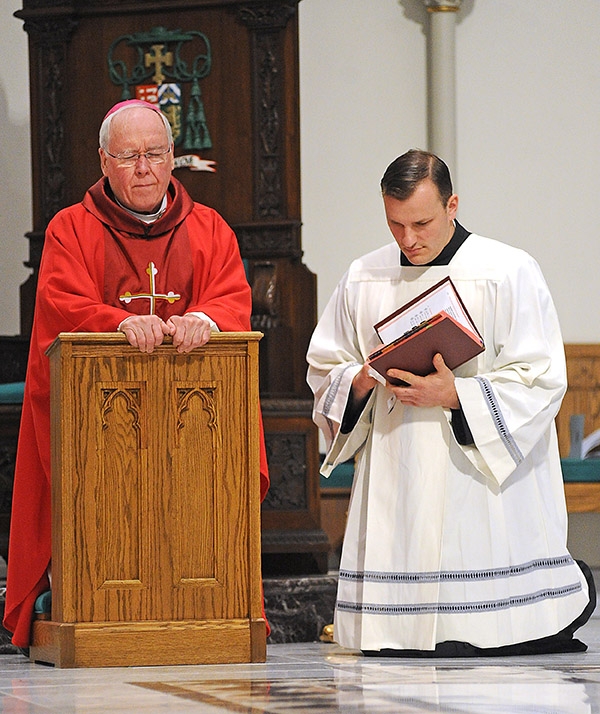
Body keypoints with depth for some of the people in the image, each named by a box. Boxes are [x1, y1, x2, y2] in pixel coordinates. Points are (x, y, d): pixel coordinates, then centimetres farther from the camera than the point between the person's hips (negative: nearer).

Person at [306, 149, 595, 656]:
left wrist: (455, 395, -20)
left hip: (484, 480, -4)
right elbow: (325, 371, 16)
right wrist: (359, 382, -8)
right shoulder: (363, 280, 10)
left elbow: (540, 380, -8)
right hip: (395, 482, 4)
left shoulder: (509, 273, -4)